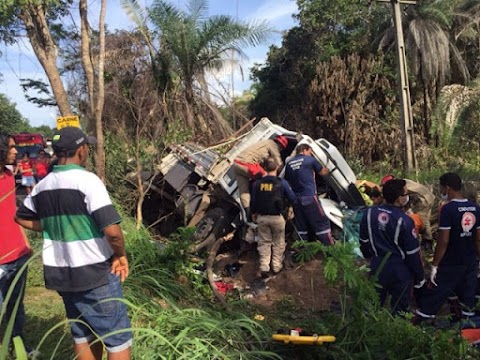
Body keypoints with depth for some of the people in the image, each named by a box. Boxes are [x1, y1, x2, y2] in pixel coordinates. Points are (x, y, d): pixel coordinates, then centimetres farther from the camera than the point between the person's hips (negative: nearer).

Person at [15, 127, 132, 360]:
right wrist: (120, 255, -7)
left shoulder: (42, 186, 5)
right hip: (96, 273, -7)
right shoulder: (87, 180, -18)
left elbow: (22, 218, 22)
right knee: (118, 337, 5)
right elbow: (112, 231, -25)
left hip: (60, 275, 7)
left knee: (83, 336, 20)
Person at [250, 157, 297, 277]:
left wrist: (253, 213, 21)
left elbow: (253, 201, 4)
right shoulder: (282, 183, -12)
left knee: (264, 242, 14)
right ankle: (277, 266, 21)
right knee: (278, 242, 15)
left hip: (262, 217, 2)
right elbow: (292, 199, -3)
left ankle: (264, 267, 9)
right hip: (277, 217, -2)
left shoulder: (257, 183, -4)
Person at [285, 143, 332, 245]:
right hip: (309, 197, -5)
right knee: (322, 223, 1)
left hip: (296, 199, 5)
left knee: (301, 226, 12)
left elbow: (287, 181, 19)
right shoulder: (310, 159, 0)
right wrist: (327, 169, 35)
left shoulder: (289, 163, 11)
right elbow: (323, 172, 15)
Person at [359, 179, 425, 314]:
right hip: (400, 270, -4)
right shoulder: (404, 221, -22)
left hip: (378, 266, 4)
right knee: (399, 309, 15)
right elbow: (413, 253, -14)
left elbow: (364, 241, 5)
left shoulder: (370, 213, -9)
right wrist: (420, 276, -1)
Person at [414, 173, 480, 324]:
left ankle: (417, 323, 10)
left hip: (450, 263, -6)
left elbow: (443, 241, -19)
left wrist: (434, 265, -13)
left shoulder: (448, 209, -19)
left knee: (433, 294, 2)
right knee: (468, 294, 15)